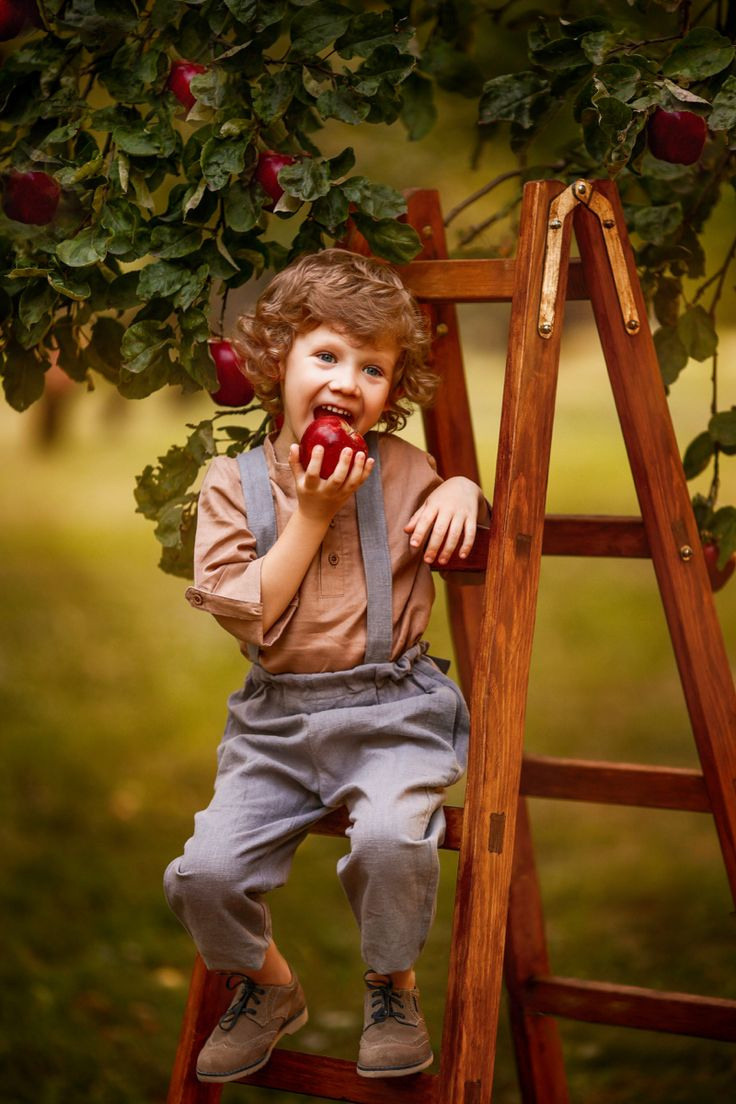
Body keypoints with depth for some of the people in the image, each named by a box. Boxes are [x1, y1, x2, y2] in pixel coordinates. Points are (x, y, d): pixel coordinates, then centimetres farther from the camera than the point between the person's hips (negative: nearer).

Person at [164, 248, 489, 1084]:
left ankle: (393, 987, 0)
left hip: (392, 710, -1)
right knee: (203, 873, -15)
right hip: (276, 722, 1)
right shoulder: (233, 482, 2)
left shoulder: (400, 471, 4)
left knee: (391, 839, -31)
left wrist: (462, 488, 0)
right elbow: (244, 616, -7)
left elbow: (460, 543, 23)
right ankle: (267, 985, 18)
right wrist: (312, 515, -12)